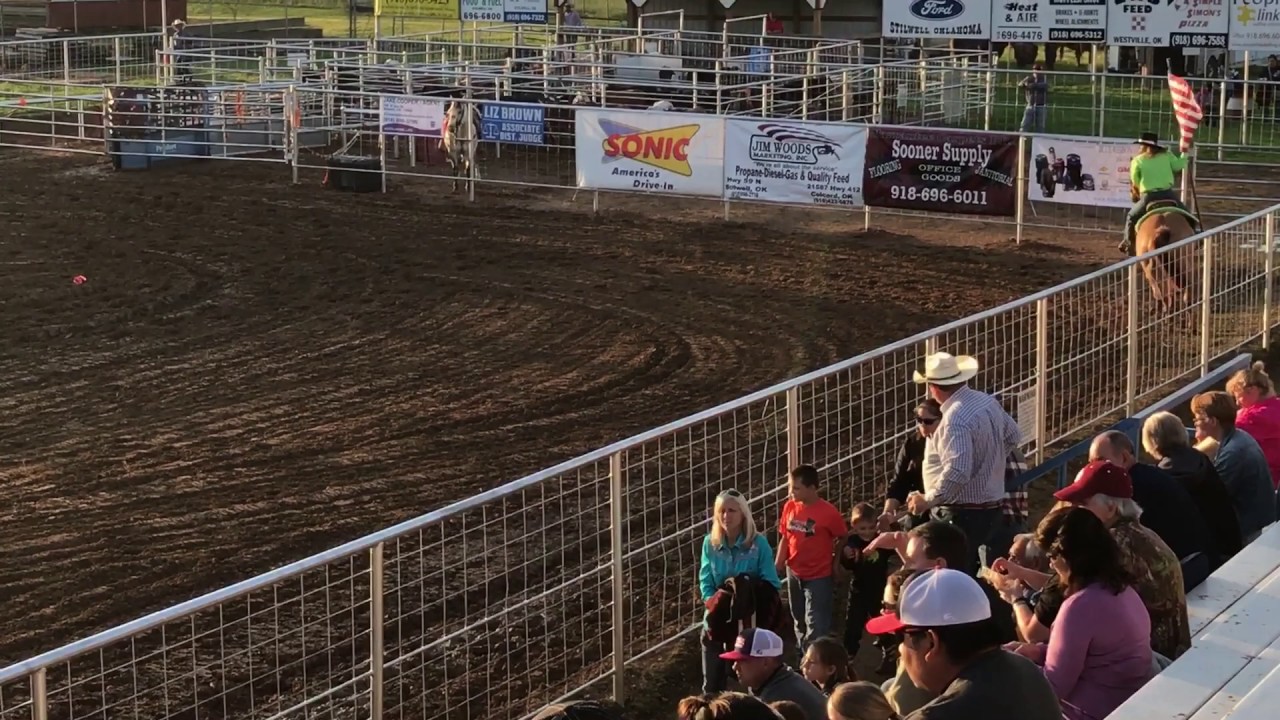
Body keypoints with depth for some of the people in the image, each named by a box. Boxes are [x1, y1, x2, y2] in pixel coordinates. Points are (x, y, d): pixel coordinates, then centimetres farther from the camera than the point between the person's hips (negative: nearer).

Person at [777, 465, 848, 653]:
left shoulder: (828, 512, -20)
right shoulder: (790, 506, -5)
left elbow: (843, 539, -6)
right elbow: (785, 537, 4)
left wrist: (835, 563, -1)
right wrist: (777, 566, -2)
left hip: (819, 577, -5)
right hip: (794, 574, 5)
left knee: (816, 629, -2)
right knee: (800, 624, 22)